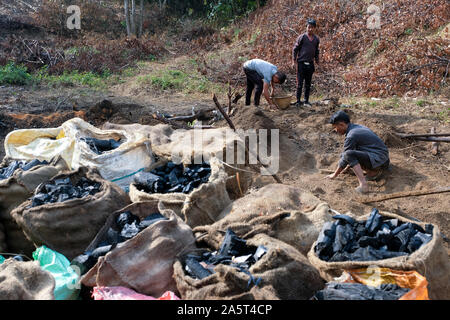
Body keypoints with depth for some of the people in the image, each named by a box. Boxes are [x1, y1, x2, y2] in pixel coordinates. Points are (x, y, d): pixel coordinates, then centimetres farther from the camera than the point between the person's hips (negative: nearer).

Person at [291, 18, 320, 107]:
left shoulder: (316, 39, 10)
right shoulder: (302, 37, -4)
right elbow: (295, 49, -2)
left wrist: (317, 63, 18)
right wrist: (294, 61, -6)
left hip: (310, 64, 5)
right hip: (301, 63, -4)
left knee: (308, 84, 8)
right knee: (300, 83, -3)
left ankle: (306, 101, 14)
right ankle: (298, 101, 2)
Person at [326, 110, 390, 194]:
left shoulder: (351, 136, -16)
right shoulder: (358, 127, 13)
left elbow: (344, 160, -9)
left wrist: (335, 175, 5)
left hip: (378, 158, -10)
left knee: (349, 155, -26)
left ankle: (363, 185, -34)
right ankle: (374, 171, 6)